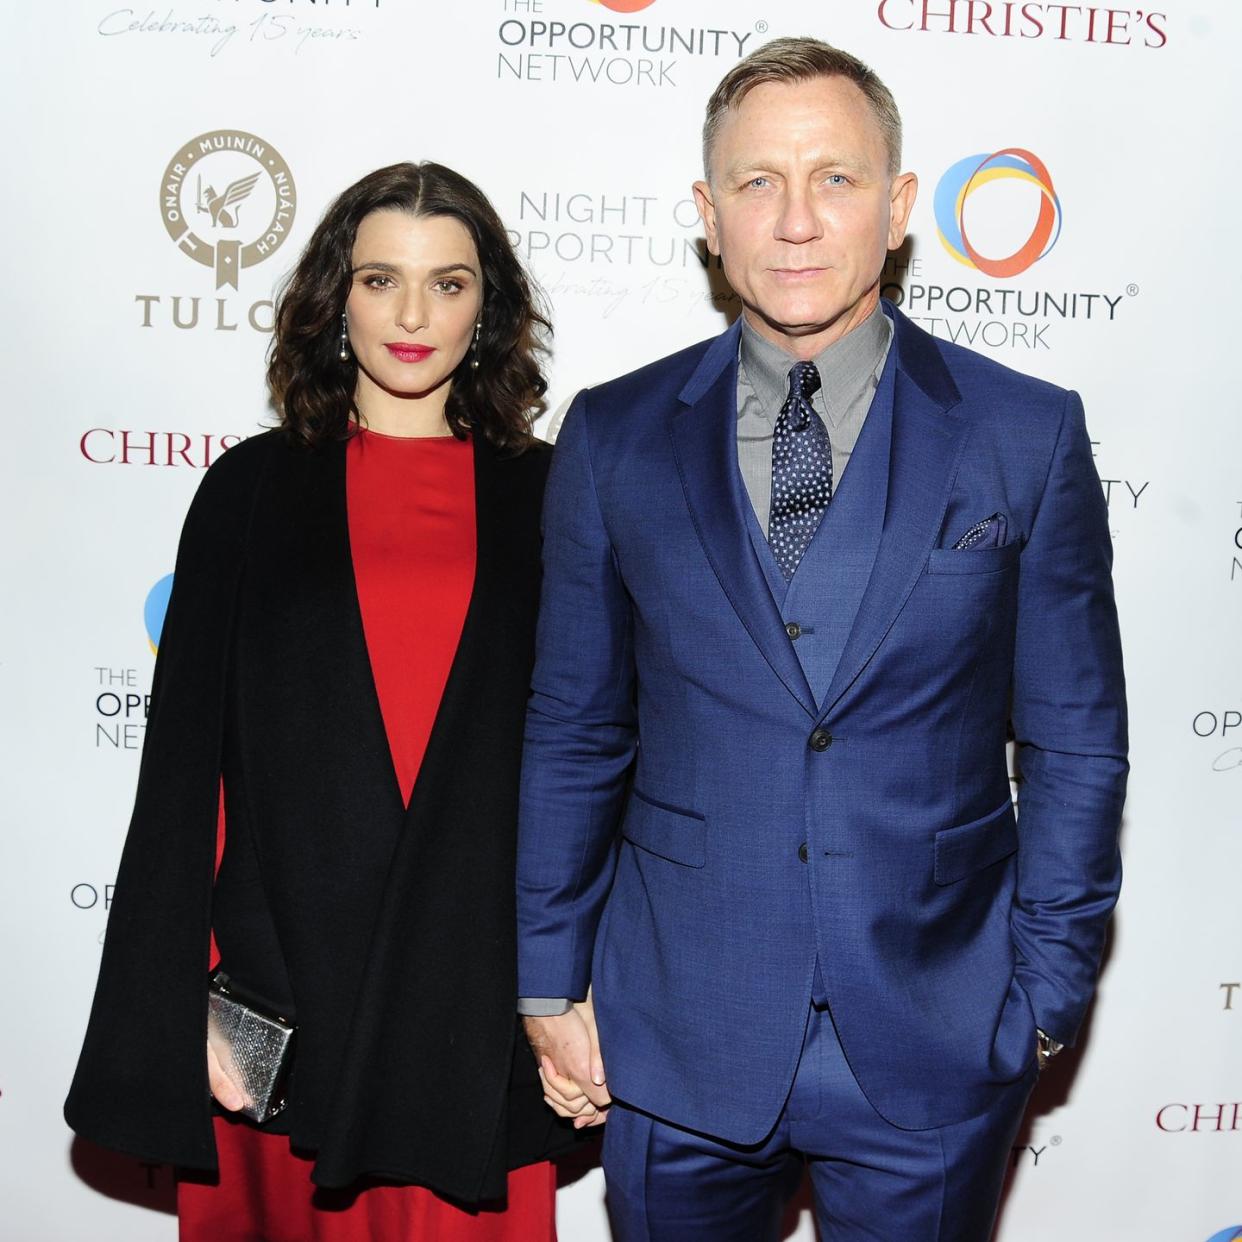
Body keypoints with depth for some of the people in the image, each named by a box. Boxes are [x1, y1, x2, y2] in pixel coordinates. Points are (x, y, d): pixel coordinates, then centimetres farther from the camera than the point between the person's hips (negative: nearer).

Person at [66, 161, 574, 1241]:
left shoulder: (545, 496, 4)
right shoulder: (252, 489, 3)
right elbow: (186, 753, 1)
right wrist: (189, 996, -4)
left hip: (482, 987, 1)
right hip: (292, 973, 0)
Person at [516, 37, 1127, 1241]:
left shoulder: (1028, 435, -4)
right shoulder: (613, 436, -1)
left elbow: (1075, 742, 0)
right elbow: (572, 733, 3)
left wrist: (1048, 993, -1)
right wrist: (549, 983, 4)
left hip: (933, 1044, 0)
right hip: (673, 1036, 1)